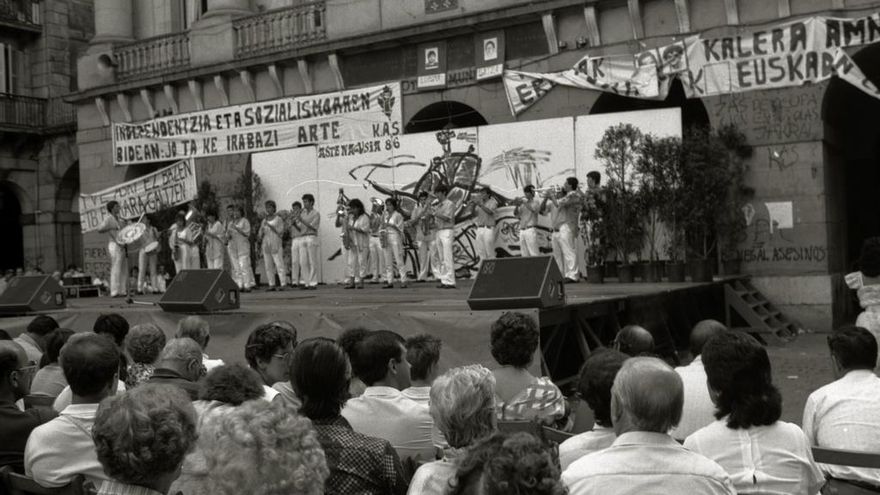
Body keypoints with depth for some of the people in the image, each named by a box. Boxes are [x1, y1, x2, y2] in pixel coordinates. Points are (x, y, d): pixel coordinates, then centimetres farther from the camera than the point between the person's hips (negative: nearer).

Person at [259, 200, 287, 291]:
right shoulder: (264, 221, 16)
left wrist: (270, 226, -11)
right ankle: (271, 285, 4)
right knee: (268, 266, 2)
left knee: (279, 265, -9)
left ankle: (282, 285, -11)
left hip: (276, 245, -5)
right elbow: (260, 235, 18)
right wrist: (262, 233, -4)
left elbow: (280, 233, -7)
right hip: (266, 245, 5)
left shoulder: (279, 219, 1)